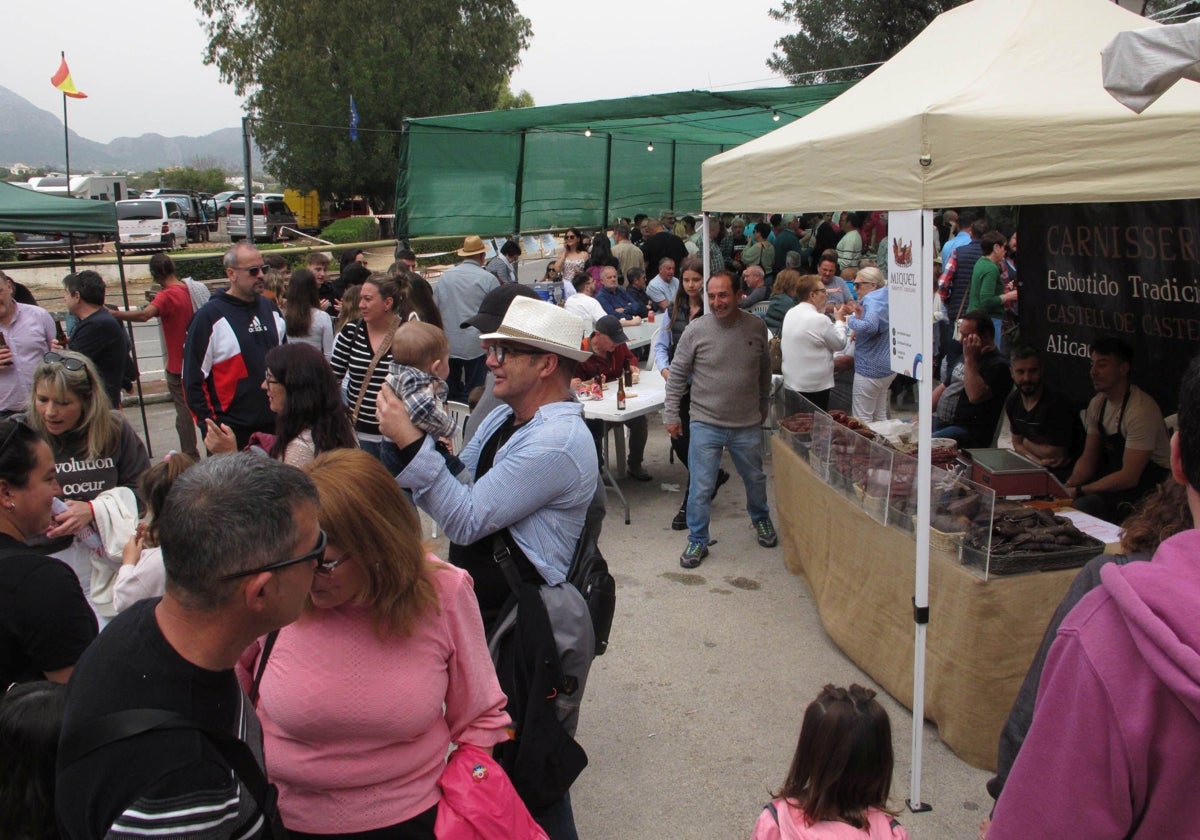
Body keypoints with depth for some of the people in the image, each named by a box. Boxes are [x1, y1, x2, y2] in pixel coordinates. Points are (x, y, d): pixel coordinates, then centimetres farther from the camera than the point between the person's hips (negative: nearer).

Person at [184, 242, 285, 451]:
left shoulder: (271, 309, 10)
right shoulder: (210, 316, -8)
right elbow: (193, 379, -9)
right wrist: (209, 425, -12)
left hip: (274, 424, 6)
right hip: (232, 432, -5)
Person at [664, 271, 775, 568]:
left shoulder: (757, 328, -3)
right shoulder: (696, 330, -10)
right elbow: (677, 375, -3)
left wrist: (763, 405, 19)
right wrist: (671, 414, -3)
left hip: (748, 424, 3)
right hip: (706, 424, -2)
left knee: (755, 478, 21)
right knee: (701, 487, 1)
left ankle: (761, 519, 48)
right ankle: (697, 541, 19)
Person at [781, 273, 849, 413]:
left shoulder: (790, 314, 4)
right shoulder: (820, 320, -19)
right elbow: (840, 343, -8)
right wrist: (839, 320, 9)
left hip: (789, 384, 7)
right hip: (813, 388, -7)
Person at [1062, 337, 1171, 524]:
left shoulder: (1141, 410, -23)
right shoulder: (1097, 403, 3)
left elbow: (1129, 477, -25)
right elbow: (1088, 459, 8)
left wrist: (1079, 491, -25)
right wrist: (1068, 486, -12)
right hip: (1115, 473, 8)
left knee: (1084, 505, -29)